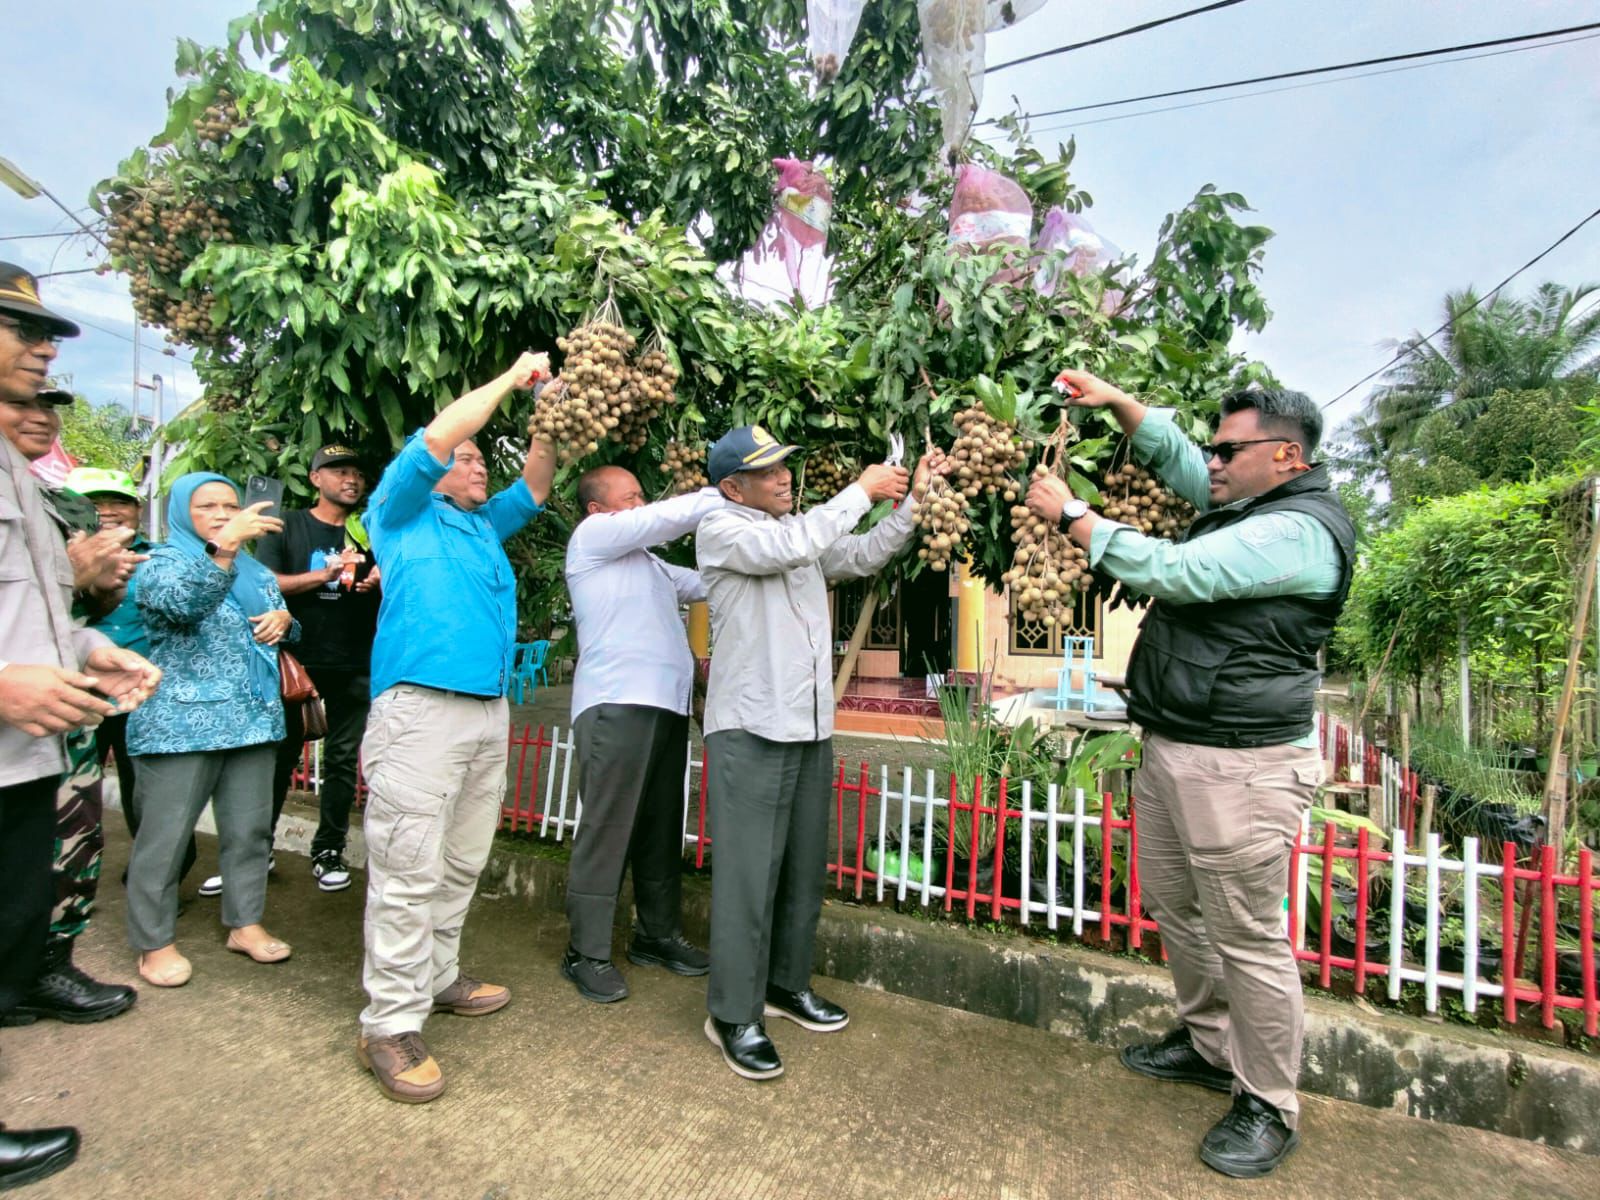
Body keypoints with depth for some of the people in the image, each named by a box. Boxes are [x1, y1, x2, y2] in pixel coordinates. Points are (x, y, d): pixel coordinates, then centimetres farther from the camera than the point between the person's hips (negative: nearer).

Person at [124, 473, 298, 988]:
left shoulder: (256, 570, 17)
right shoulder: (162, 562, -1)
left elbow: (280, 624, 24)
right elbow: (182, 602, -23)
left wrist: (284, 619, 0)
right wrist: (223, 545, -34)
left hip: (254, 719, 5)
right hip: (181, 723, -5)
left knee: (250, 829, 8)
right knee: (165, 836, 1)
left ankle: (245, 923, 20)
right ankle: (154, 942, 15)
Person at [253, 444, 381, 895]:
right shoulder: (288, 527, 6)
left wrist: (383, 580, -9)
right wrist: (324, 575, -19)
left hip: (355, 667, 2)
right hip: (297, 661, -1)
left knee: (342, 760, 5)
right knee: (278, 756, 5)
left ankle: (329, 851, 15)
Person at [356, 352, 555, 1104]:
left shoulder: (485, 525, 23)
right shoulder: (402, 513, 4)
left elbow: (535, 484, 24)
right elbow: (436, 436, -7)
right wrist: (513, 377, 0)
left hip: (490, 712, 7)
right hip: (421, 705, -7)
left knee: (461, 864, 13)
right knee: (409, 869, -5)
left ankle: (436, 977, 26)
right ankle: (390, 1022, 3)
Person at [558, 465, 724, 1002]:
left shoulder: (648, 563, 27)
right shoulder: (592, 535, 2)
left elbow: (708, 581, 25)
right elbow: (672, 515, -6)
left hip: (666, 705, 8)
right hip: (617, 705, -8)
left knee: (662, 829, 13)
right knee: (607, 831, -4)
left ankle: (658, 934, 25)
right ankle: (587, 953, 7)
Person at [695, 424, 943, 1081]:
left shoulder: (798, 529, 16)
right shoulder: (720, 530, -6)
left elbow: (864, 554, 17)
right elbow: (794, 548, -22)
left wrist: (912, 497, 6)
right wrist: (862, 490, -12)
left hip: (810, 729, 7)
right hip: (750, 731, -7)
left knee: (804, 868, 15)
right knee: (749, 874, -2)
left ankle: (786, 984, 33)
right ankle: (734, 1015, 15)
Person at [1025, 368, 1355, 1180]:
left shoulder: (1297, 530, -16)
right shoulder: (1244, 506, 13)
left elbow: (1169, 571, -23)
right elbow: (1172, 457, 23)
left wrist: (1071, 515, -14)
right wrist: (1117, 403, 8)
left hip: (1240, 768, -10)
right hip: (1172, 749, 10)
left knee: (1248, 938, 2)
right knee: (1173, 907, 20)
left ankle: (1268, 1107, 22)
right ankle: (1208, 1044, 40)